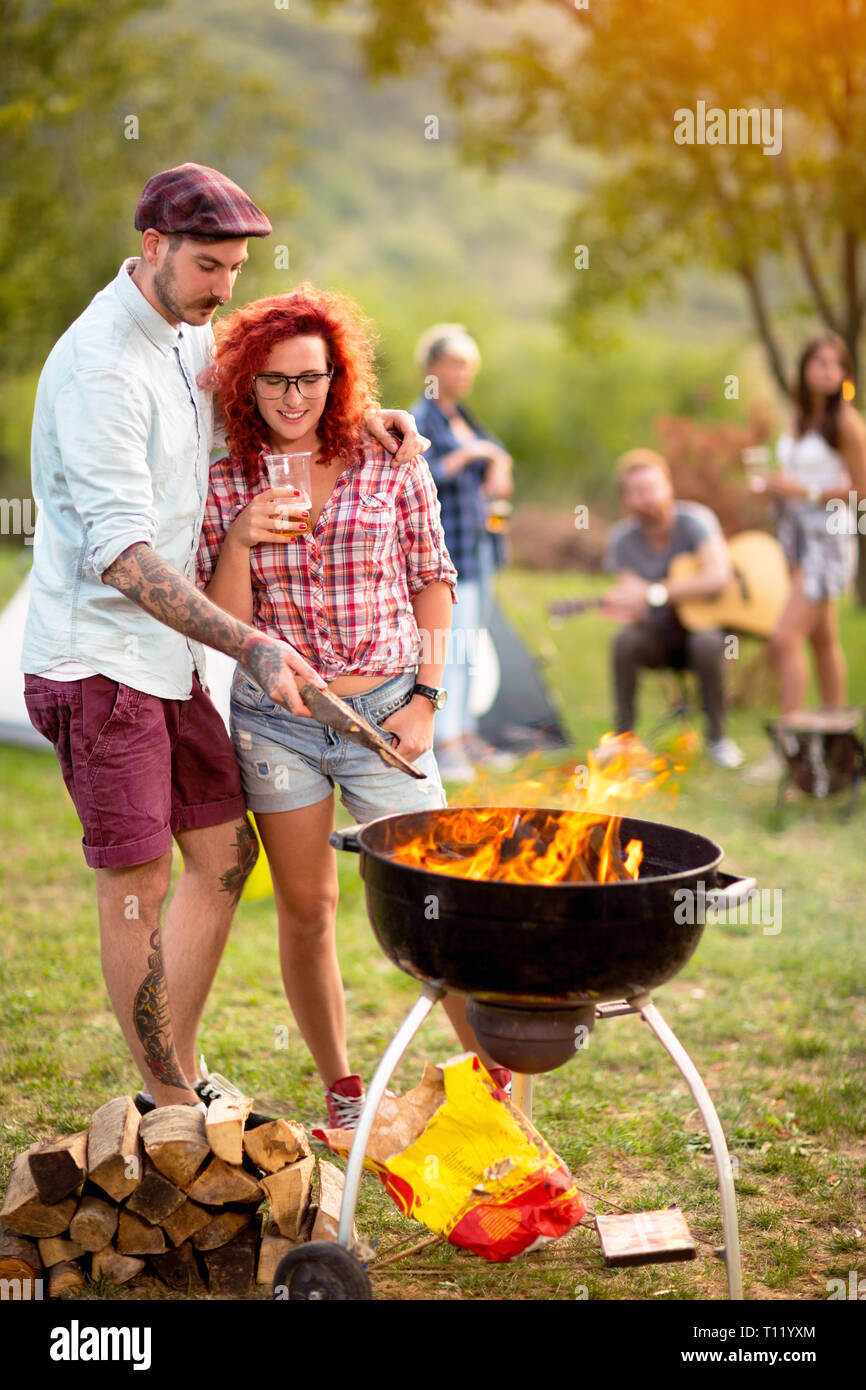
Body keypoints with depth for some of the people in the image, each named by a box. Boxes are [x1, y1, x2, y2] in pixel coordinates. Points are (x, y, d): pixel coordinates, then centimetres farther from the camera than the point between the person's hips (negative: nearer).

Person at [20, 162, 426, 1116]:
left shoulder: (186, 334, 9)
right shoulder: (99, 366, -19)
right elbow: (120, 552, -27)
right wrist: (249, 646, -35)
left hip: (168, 651, 9)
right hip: (97, 656, -9)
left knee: (225, 853, 10)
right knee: (138, 884, -2)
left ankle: (175, 1078, 23)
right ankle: (172, 1108, 11)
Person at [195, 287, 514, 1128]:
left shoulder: (391, 466, -1)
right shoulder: (225, 488, 0)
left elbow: (433, 580, 6)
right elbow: (223, 626, -1)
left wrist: (426, 697, -2)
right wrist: (241, 539, -17)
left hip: (384, 714, -1)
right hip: (273, 721, 1)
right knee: (305, 910, 8)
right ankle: (341, 1093, 23)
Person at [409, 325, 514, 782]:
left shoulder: (461, 415, 15)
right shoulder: (419, 418, -9)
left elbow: (496, 452, 24)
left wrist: (497, 469, 2)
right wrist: (467, 455, -21)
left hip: (478, 542, 9)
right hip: (446, 543, -9)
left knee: (473, 643, 11)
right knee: (456, 642, -13)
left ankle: (467, 733, 17)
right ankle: (447, 744, -11)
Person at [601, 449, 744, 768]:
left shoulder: (694, 520, -16)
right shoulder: (623, 539, -6)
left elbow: (717, 577, -31)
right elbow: (634, 607, -8)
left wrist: (654, 593, -34)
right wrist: (623, 608, -35)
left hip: (703, 623, -2)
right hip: (659, 636, 2)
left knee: (705, 643, -35)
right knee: (625, 640, -28)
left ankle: (717, 736, -15)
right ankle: (623, 735, -14)